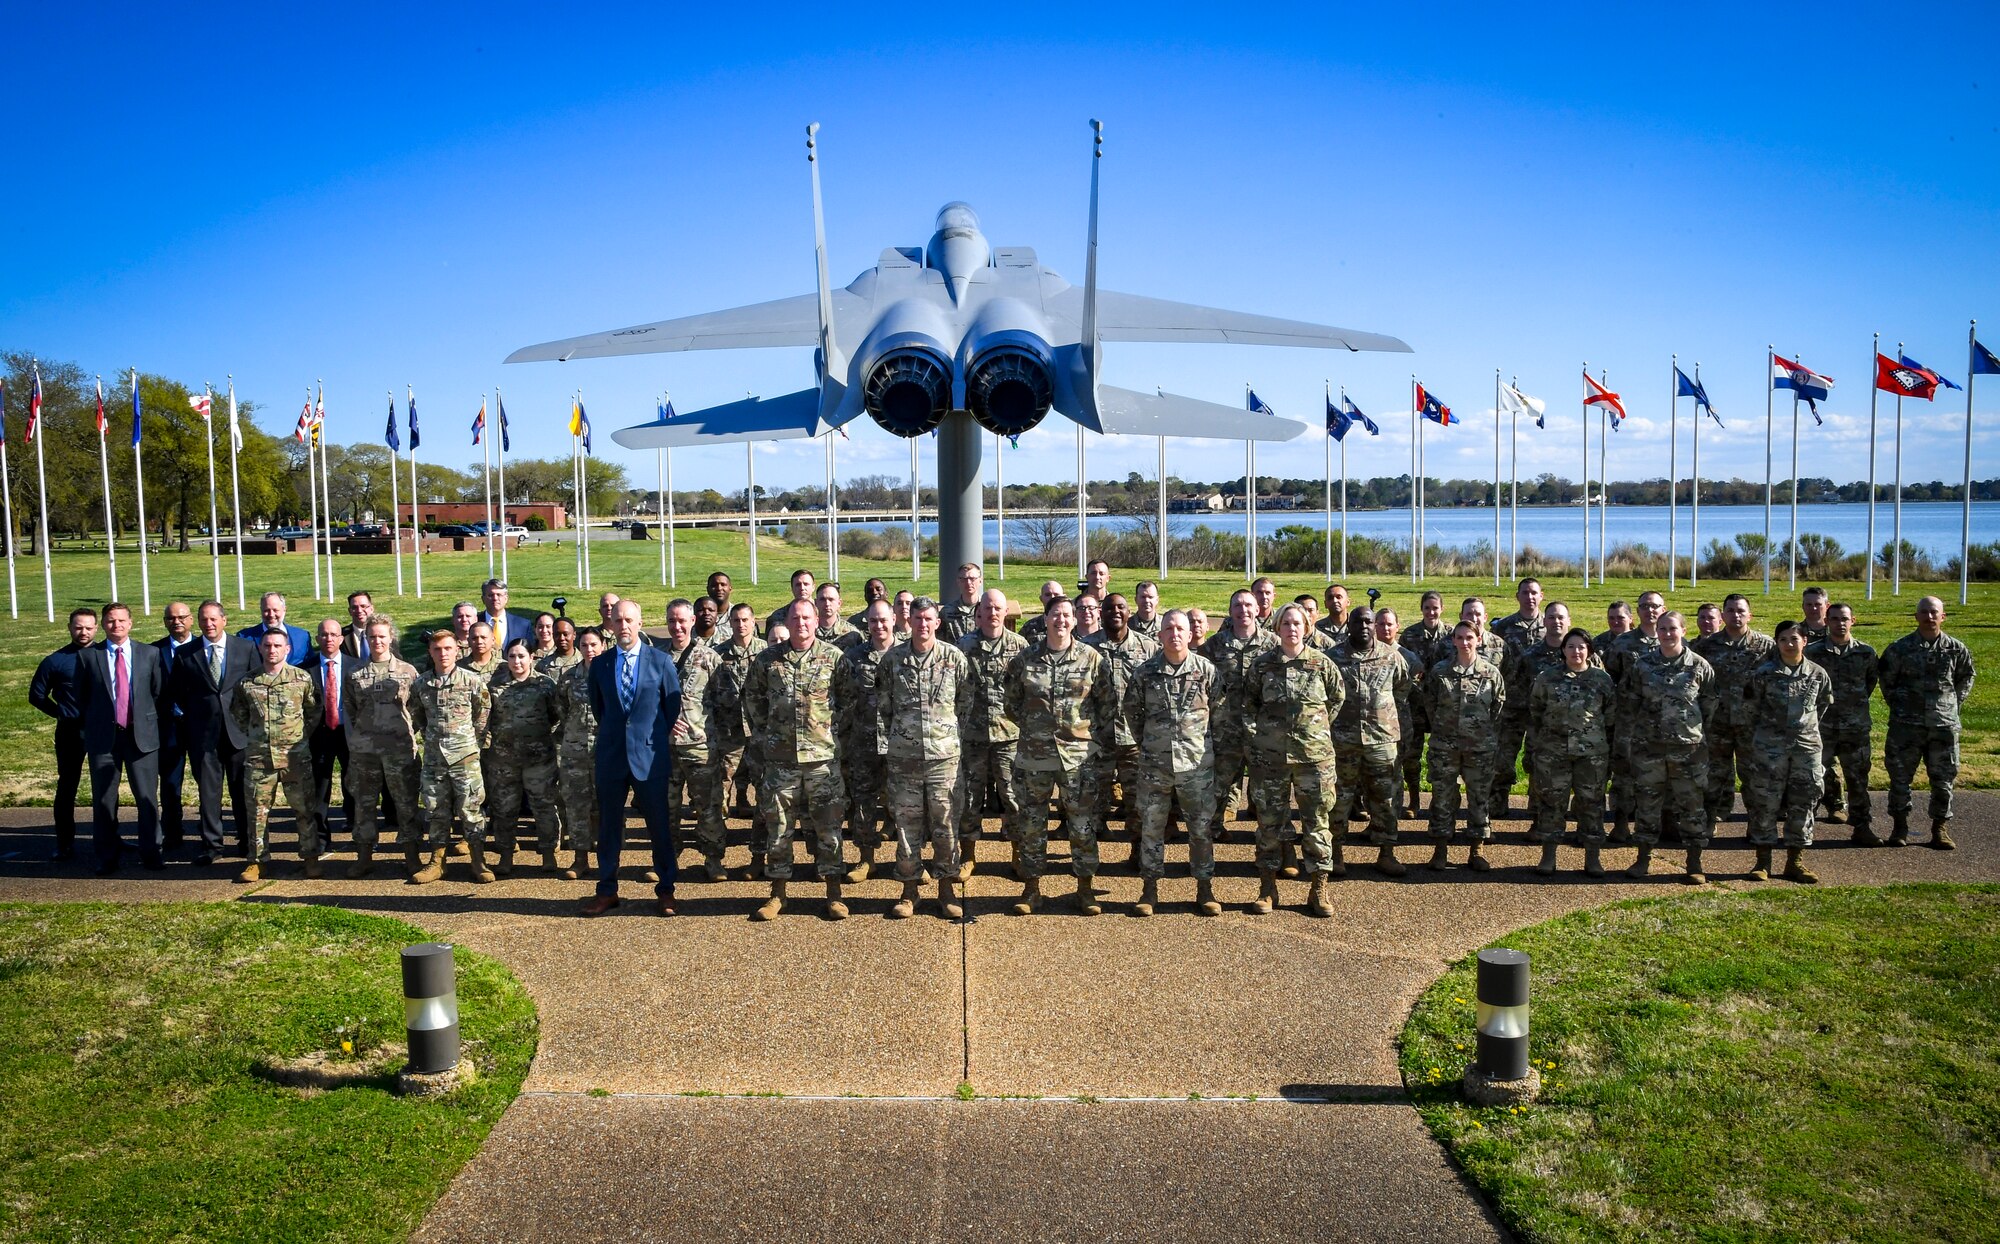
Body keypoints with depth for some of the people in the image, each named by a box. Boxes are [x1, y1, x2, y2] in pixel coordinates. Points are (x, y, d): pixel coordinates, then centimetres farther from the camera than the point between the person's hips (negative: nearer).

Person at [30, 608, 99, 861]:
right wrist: (61, 713, -1)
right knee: (67, 786, 6)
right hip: (70, 731, -1)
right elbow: (36, 695, 8)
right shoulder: (55, 661, -1)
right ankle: (65, 843, 14)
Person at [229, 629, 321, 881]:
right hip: (258, 758, 1)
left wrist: (301, 735, 8)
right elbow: (237, 714, 19)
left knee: (304, 808, 3)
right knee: (258, 810, 6)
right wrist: (253, 735, 13)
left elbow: (315, 711, 10)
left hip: (296, 757, -1)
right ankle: (257, 860, 17)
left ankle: (311, 858, 14)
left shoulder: (302, 679, -1)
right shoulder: (246, 683, 3)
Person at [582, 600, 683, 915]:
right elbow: (598, 707, 15)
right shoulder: (600, 664, 5)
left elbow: (673, 705, 5)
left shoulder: (661, 661, -2)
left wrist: (660, 740, 8)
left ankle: (665, 890, 15)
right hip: (610, 756, 2)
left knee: (659, 824, 4)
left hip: (650, 755, -2)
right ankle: (607, 890, 20)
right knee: (608, 824, 9)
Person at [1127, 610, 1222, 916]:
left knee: (1202, 827, 6)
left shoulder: (1206, 669, -2)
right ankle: (1149, 889, 18)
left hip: (1196, 762, -1)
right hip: (1154, 763, 1)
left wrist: (1204, 740, 9)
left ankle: (1205, 889, 17)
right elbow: (1132, 709, 13)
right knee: (1151, 827, 7)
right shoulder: (1145, 671, 0)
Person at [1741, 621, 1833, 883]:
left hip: (1807, 745, 2)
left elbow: (1823, 706, 17)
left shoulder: (1818, 674, 3)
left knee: (1803, 803, 5)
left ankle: (1795, 862, 15)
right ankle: (1763, 861, 8)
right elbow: (1750, 707, 5)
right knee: (1765, 802, -1)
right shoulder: (1764, 674, -5)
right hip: (1769, 746, -2)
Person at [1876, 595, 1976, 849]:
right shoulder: (1900, 649, -2)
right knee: (1900, 777, 3)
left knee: (1943, 778, 6)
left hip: (1944, 724, 1)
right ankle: (1900, 826, 15)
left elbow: (1966, 679, 17)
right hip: (1906, 724, -1)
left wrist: (1954, 704, 10)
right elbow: (1886, 679, 11)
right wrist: (1897, 705, 8)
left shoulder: (1956, 649, 2)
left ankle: (1941, 828, 17)